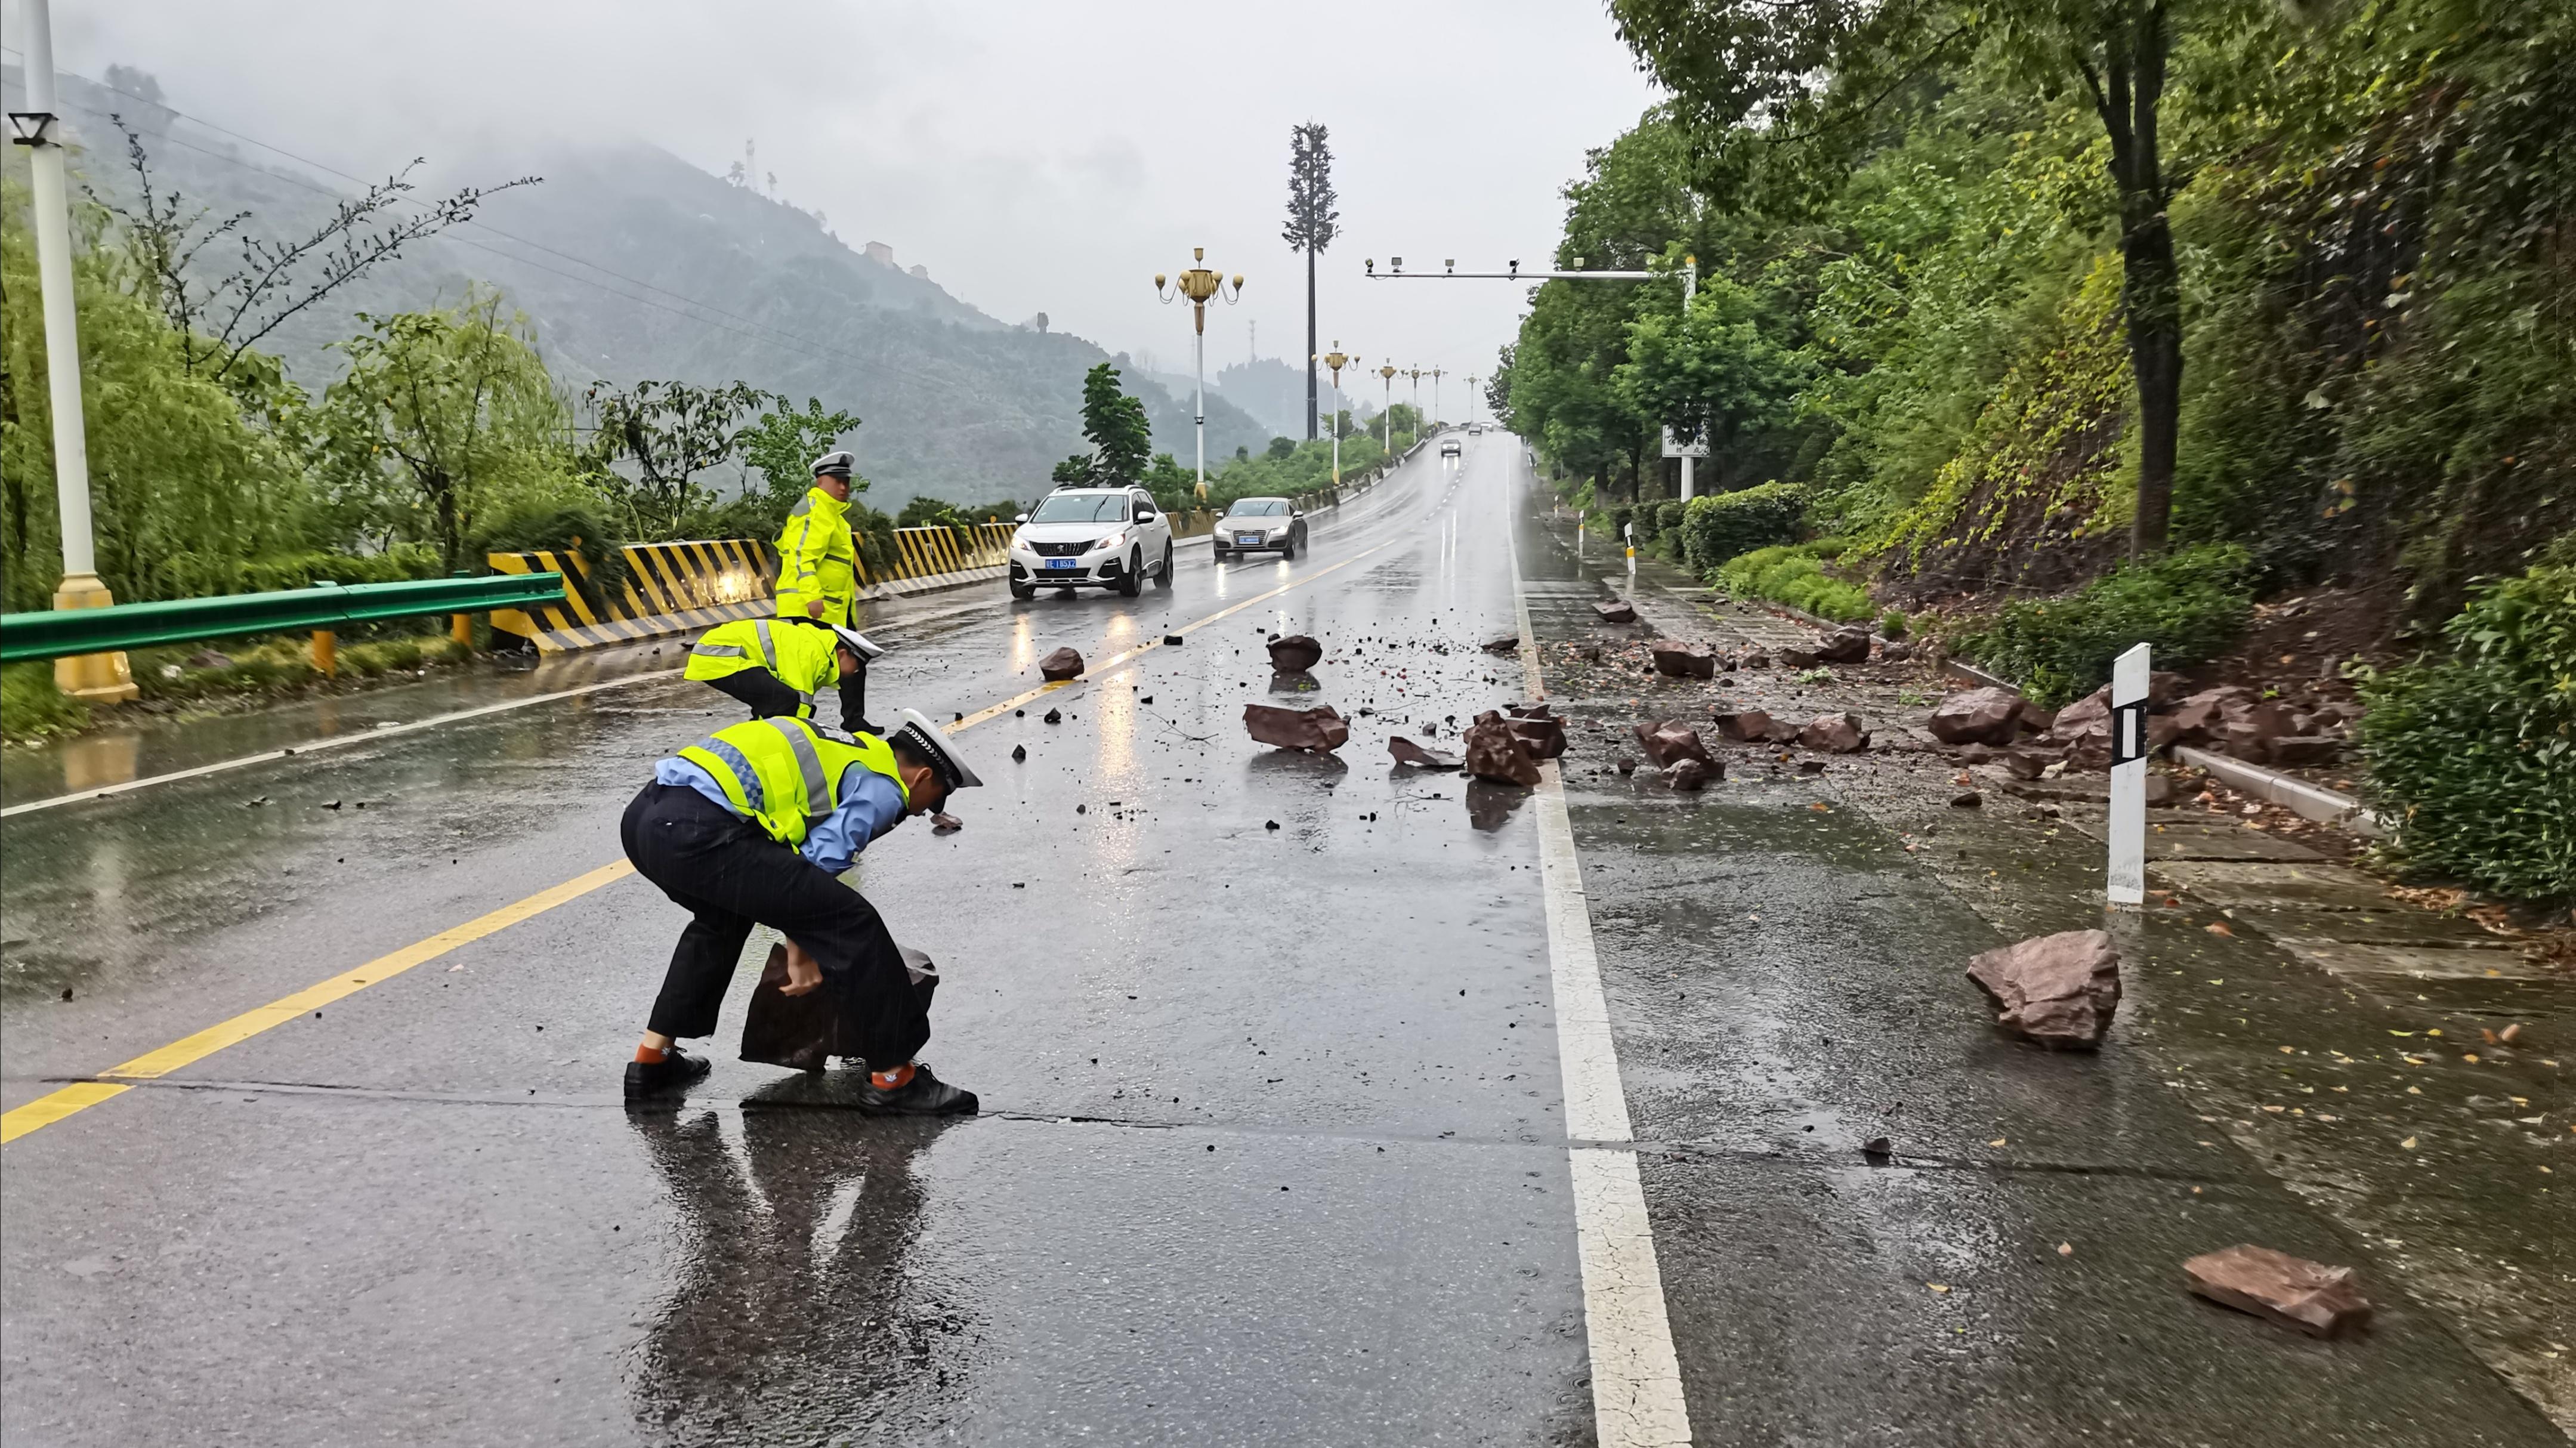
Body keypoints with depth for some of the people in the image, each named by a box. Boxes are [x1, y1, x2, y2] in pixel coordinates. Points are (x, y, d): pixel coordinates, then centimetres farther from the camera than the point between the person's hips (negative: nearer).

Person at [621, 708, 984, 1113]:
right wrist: (801, 949, 10)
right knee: (853, 922, -2)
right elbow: (816, 865, -3)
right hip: (700, 832, -10)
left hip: (643, 813, 10)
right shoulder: (883, 788, 6)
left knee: (723, 918, 37)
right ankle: (894, 1078, 8)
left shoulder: (842, 752, 32)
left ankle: (651, 1061, 39)